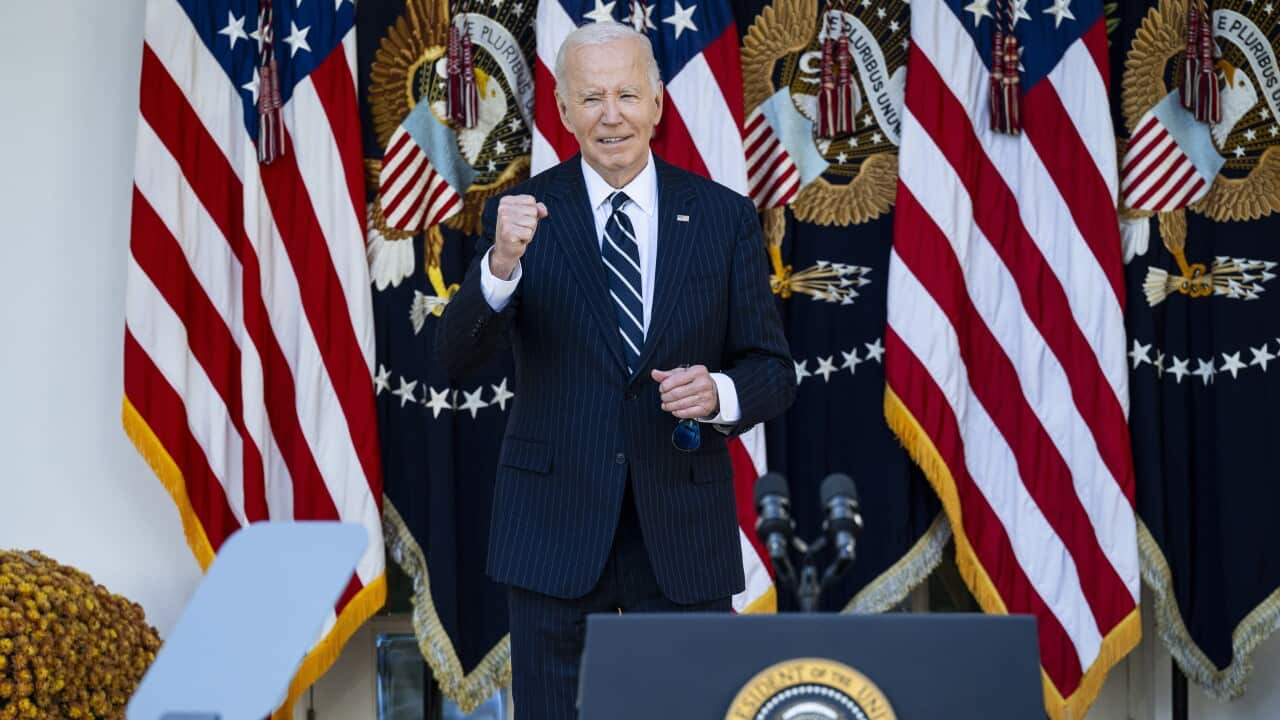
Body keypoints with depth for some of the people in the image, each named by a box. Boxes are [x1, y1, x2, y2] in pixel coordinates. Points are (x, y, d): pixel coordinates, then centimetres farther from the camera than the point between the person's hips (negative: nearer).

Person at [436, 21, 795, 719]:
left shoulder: (724, 216, 2)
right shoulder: (523, 214, -1)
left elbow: (772, 369, 5)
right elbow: (455, 357, -11)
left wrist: (721, 393, -18)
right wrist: (501, 263, -30)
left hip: (682, 528, 1)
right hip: (554, 527, -1)